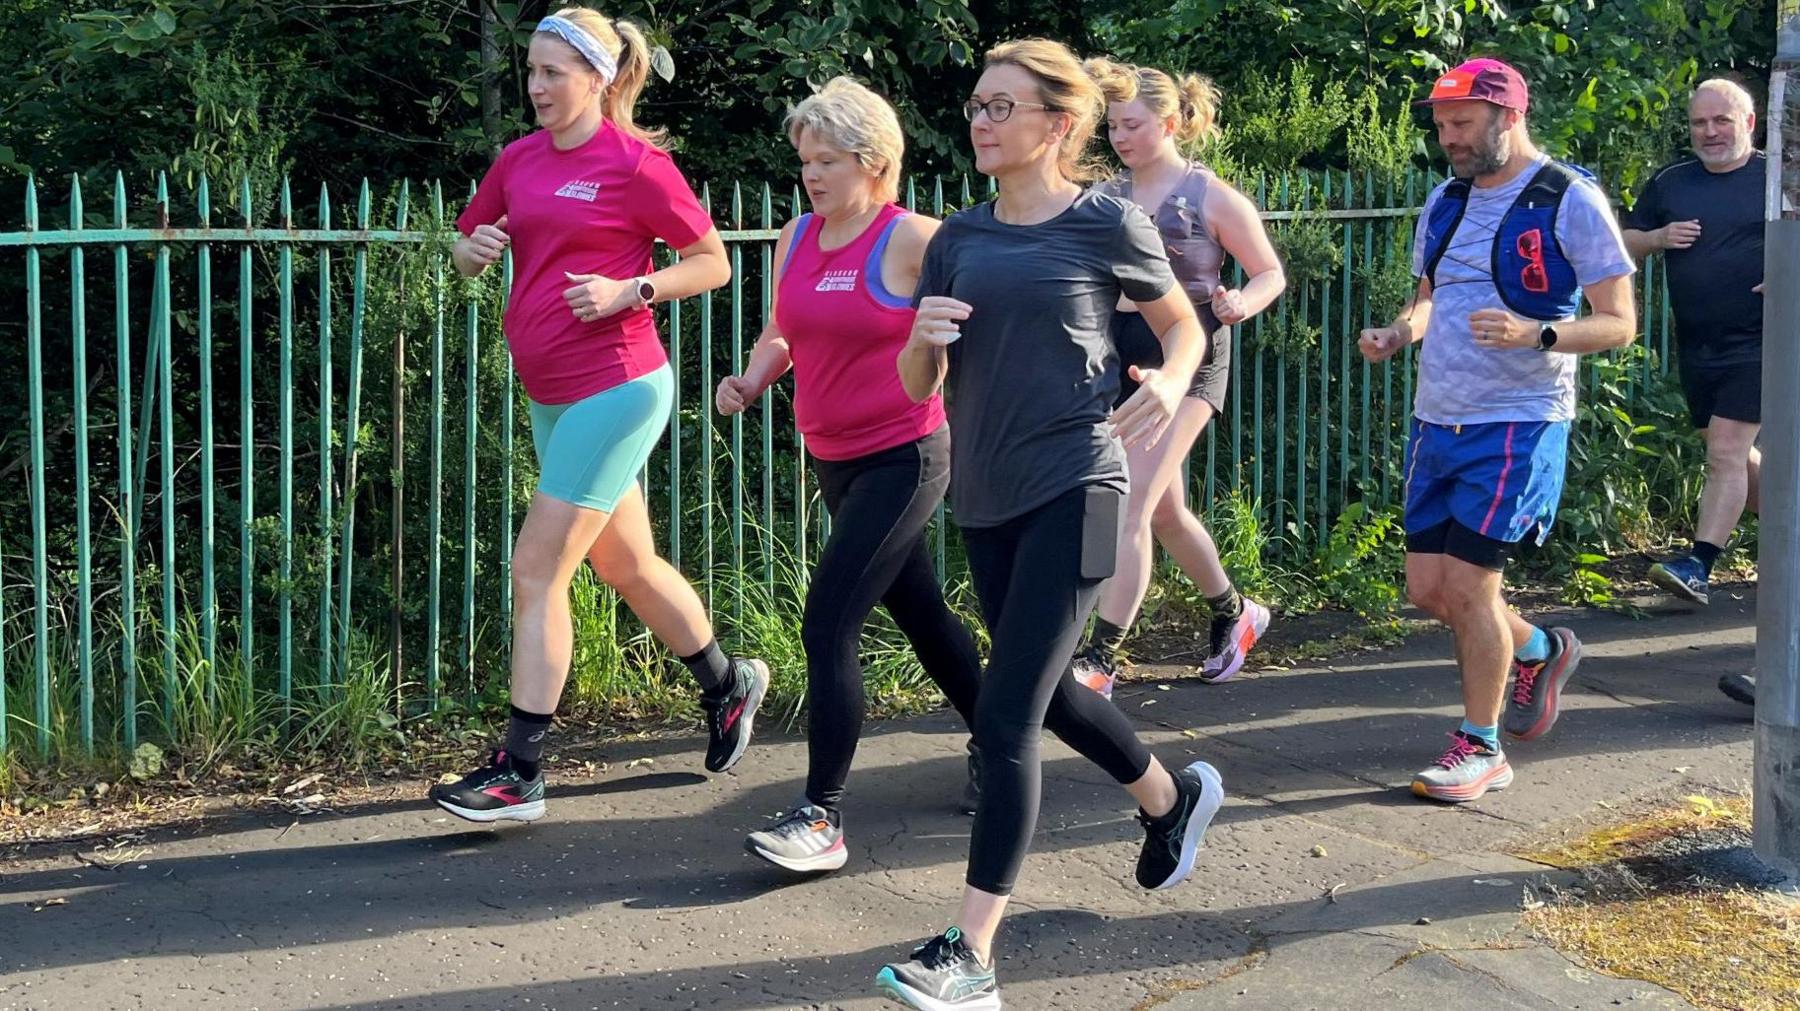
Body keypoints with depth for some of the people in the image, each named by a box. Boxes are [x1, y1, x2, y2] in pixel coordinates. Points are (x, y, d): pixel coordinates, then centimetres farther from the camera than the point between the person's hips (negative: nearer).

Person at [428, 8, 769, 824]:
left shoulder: (635, 164, -9)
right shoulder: (520, 160, 9)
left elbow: (713, 263, -4)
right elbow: (466, 252, 19)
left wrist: (627, 290, -17)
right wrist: (474, 249, -5)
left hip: (614, 387, -8)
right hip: (552, 394, 8)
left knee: (535, 570, -9)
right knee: (626, 565, 18)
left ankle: (519, 774, -3)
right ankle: (727, 685, 39)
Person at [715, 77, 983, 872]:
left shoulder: (911, 242, -14)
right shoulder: (795, 240, 6)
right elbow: (782, 334, 18)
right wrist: (749, 382, 0)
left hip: (902, 460, -7)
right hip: (835, 463, 8)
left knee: (827, 627, -15)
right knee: (920, 613, 20)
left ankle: (821, 819, -12)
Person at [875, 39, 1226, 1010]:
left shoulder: (1107, 225, -5)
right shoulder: (959, 237, 8)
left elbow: (1182, 325, 9)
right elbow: (918, 385, 10)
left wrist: (1172, 384, -13)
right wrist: (921, 339, -13)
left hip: (1072, 491, -6)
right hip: (984, 498, 7)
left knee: (1005, 715, -12)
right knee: (1045, 692, 21)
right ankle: (1173, 797, 49)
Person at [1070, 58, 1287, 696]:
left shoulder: (1210, 198, -5)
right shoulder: (1104, 198, 8)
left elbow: (1271, 273, 1)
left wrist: (1242, 304, -20)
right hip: (1118, 358, 6)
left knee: (1131, 504, -16)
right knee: (1163, 510, 14)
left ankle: (1099, 659, -17)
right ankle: (1234, 615, 37)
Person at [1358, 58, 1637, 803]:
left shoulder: (1570, 202, -10)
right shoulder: (1445, 203, 10)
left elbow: (1619, 324, -10)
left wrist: (1535, 335, -27)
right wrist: (1398, 335, 0)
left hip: (1517, 425, -7)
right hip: (1437, 420, 7)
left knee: (1467, 584, -9)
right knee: (1428, 589, 9)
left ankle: (1480, 749, 9)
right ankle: (1540, 651, 38)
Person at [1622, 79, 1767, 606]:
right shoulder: (1670, 183, 10)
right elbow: (1623, 242, 15)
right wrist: (1659, 238, -5)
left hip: (1754, 344, -6)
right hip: (1696, 348, 6)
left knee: (1726, 453, -12)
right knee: (1734, 455, 15)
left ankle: (1698, 565, -14)